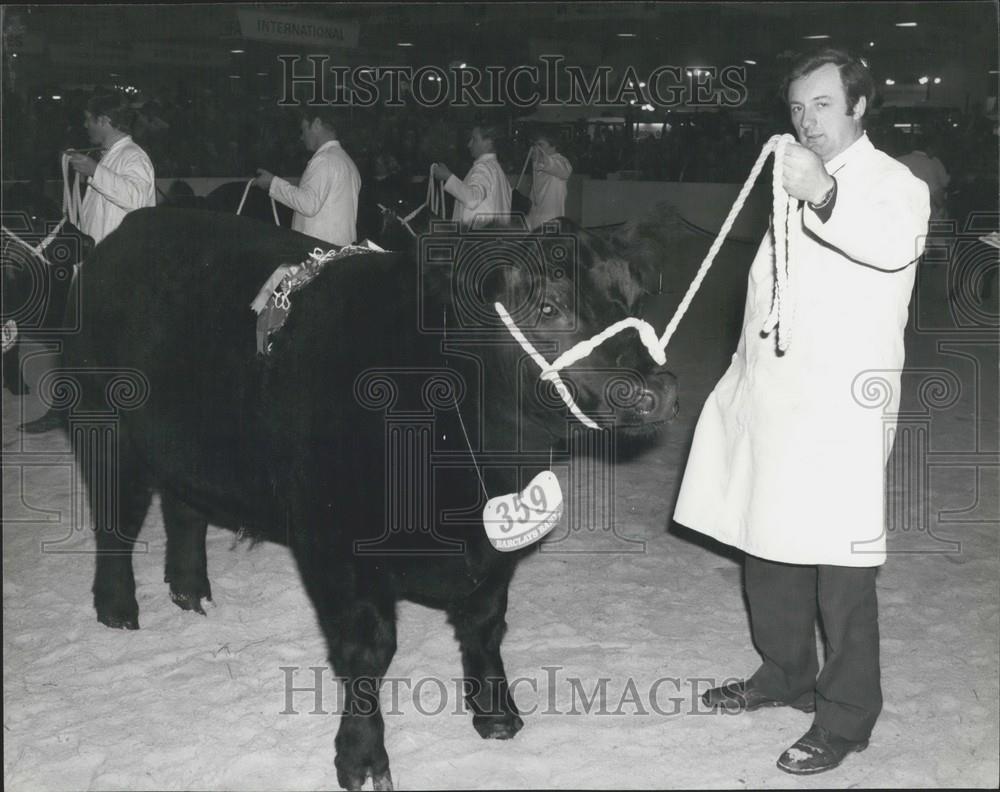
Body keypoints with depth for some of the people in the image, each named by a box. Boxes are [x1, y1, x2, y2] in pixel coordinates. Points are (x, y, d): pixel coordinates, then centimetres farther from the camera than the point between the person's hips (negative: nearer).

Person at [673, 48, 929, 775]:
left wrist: (823, 194, -45)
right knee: (766, 545, 14)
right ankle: (785, 674, 32)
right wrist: (745, 375, 20)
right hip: (771, 400, 8)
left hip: (840, 406, -7)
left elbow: (897, 244, -29)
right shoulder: (798, 184, 20)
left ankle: (846, 716, 5)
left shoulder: (894, 183, -4)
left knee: (839, 565, -5)